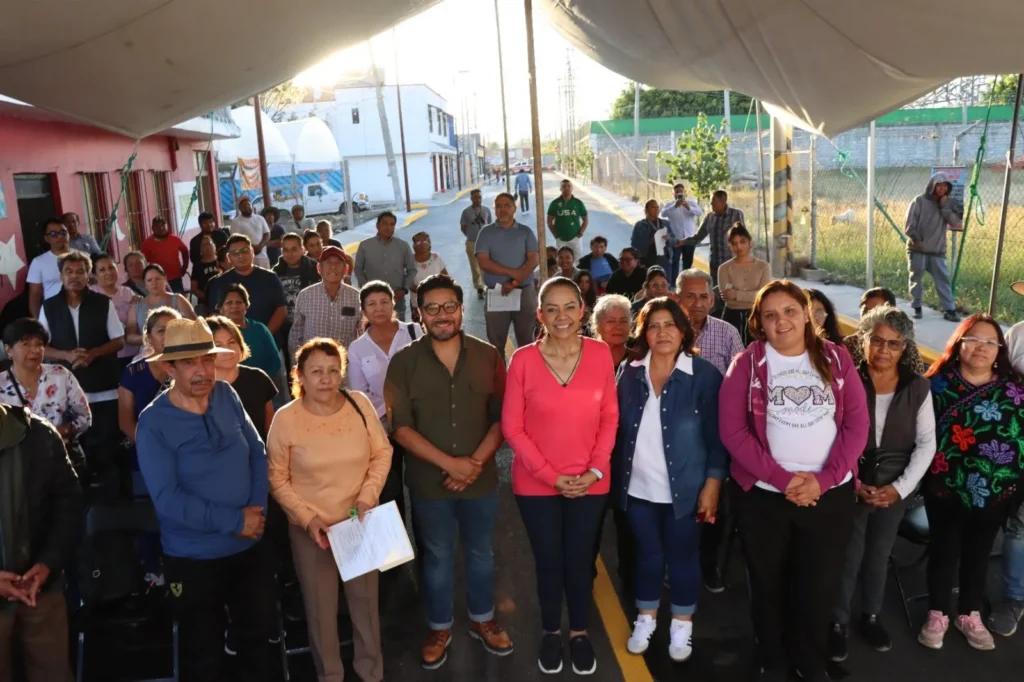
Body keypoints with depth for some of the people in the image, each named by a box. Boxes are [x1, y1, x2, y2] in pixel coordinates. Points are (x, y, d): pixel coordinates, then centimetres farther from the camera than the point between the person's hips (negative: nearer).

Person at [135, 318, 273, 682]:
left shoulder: (226, 395, -4)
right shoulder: (154, 422, -17)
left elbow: (257, 452, 2)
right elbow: (167, 499, -22)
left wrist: (258, 508, -11)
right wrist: (234, 521, -21)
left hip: (250, 545, 4)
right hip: (194, 557, -4)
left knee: (256, 633, 22)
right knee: (203, 652, 17)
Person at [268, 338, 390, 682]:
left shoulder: (359, 403, -9)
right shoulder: (285, 419, -14)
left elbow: (382, 452, 0)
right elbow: (277, 478, -6)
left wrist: (368, 495, -12)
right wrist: (307, 516, -15)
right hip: (310, 528, -2)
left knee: (365, 598, 18)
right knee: (320, 606, 12)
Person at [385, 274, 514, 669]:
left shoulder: (488, 356, -5)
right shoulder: (403, 362, -8)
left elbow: (502, 417, -3)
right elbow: (401, 427, -11)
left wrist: (476, 462, -16)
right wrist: (449, 463, -19)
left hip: (481, 479, 1)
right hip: (429, 481, -1)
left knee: (481, 553, 19)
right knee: (437, 557, 17)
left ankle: (482, 620, 42)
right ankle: (439, 627, 38)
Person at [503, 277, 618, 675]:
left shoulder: (600, 354, -4)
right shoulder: (523, 359, -11)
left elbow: (610, 417, 1)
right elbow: (512, 427, -8)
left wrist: (595, 470, -8)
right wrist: (551, 475, -11)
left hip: (590, 483, 1)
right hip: (536, 484, -1)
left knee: (581, 560, 13)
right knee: (549, 561, 13)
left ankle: (580, 633, 36)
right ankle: (550, 632, 36)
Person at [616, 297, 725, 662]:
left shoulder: (704, 375, -10)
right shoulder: (630, 374, -1)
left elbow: (716, 436, -8)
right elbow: (620, 430, 5)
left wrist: (712, 484, -11)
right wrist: (617, 478, 2)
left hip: (684, 488, -2)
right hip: (638, 488, 3)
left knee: (682, 556, 13)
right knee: (647, 553, 17)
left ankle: (682, 624, 32)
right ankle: (645, 618, 35)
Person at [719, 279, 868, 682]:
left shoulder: (836, 359, 3)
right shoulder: (746, 364, -3)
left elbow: (857, 423, -1)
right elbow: (732, 430, -9)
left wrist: (825, 478, -13)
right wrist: (782, 478, -17)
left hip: (830, 494, 1)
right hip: (763, 494, -1)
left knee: (819, 587, 10)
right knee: (768, 585, 13)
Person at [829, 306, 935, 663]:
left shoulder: (918, 387, -5)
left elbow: (926, 444, -1)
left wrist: (900, 487, -9)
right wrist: (852, 483, -14)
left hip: (895, 488, 3)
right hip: (851, 486, -2)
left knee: (879, 552, 16)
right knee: (849, 555, 3)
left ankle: (871, 616, 36)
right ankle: (838, 622, 21)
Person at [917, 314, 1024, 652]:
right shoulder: (940, 382, -6)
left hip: (995, 490, 2)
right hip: (945, 486, -2)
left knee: (979, 552, 17)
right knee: (944, 549, 10)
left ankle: (970, 615, 34)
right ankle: (937, 614, 26)